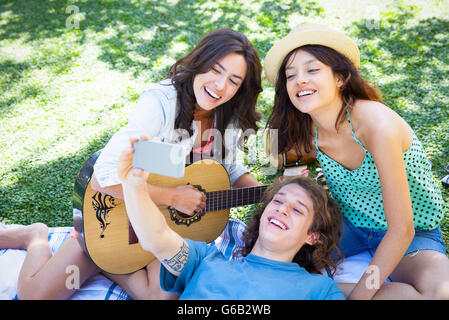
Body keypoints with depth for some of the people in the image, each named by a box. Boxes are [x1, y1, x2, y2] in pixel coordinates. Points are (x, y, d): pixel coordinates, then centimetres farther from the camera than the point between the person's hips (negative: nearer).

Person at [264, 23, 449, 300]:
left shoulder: (378, 124, -30)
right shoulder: (306, 133, -13)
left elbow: (401, 231, -27)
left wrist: (358, 294, -23)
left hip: (414, 237, -2)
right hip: (351, 228, 3)